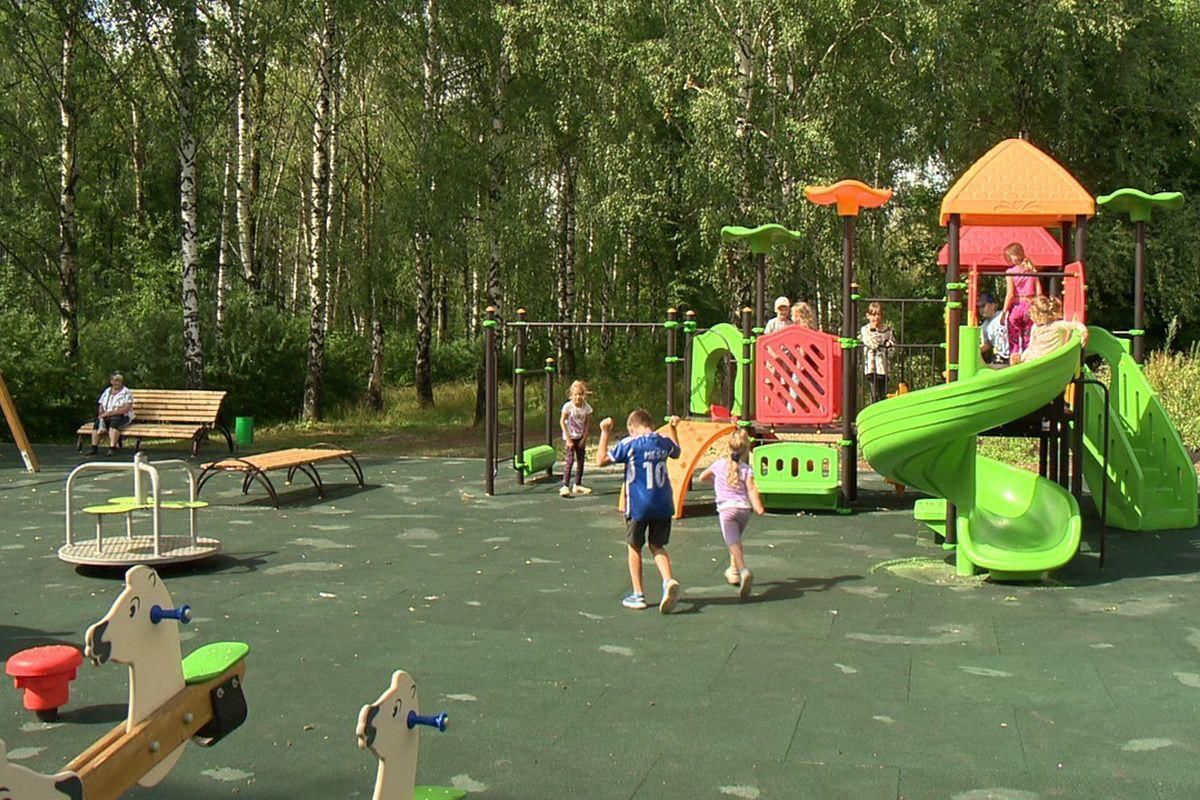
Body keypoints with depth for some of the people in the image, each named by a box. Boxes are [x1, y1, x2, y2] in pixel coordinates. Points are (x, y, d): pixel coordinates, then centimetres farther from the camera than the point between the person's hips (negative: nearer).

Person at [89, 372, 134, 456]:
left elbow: (127, 408, -12)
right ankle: (94, 448, -28)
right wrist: (101, 414, -7)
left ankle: (112, 448, -46)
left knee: (114, 422, -37)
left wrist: (111, 413, -18)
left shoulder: (126, 392, -1)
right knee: (97, 422, -25)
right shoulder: (107, 391, 16)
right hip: (106, 417, 5)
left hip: (122, 417, -5)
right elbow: (101, 405, 16)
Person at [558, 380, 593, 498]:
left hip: (580, 437, 4)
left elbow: (588, 424, 0)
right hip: (569, 437, -4)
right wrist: (568, 439, -15)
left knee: (581, 461, 9)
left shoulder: (586, 407, -8)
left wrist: (584, 439, -6)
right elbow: (562, 422, -14)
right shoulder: (568, 406, -17)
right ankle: (565, 486, -16)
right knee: (570, 460, -14)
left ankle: (578, 485, 22)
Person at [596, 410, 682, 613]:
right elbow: (676, 452, 28)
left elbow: (601, 460, -8)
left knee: (634, 547, 13)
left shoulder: (629, 444, -12)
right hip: (663, 505, 4)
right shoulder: (664, 442, 3)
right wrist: (673, 428, 36)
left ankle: (638, 595, 16)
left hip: (638, 506, -4)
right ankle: (669, 581, -9)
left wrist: (605, 433, -3)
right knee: (657, 546, 16)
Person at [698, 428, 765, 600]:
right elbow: (751, 489, -11)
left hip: (726, 509, -3)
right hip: (744, 508, 3)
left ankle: (744, 571, -37)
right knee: (736, 540, 26)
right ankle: (734, 571, 38)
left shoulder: (719, 464, 6)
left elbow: (702, 477, 21)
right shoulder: (746, 468, 3)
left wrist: (713, 479, 40)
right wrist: (759, 508, -19)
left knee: (734, 544, -14)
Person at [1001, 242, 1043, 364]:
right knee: (1028, 339, 11)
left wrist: (1004, 312, -9)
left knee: (1014, 340, 4)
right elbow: (1039, 292, 1)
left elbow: (1010, 294, -14)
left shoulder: (1010, 272, -9)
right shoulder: (1032, 270, 4)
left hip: (1015, 306, -3)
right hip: (1029, 306, 4)